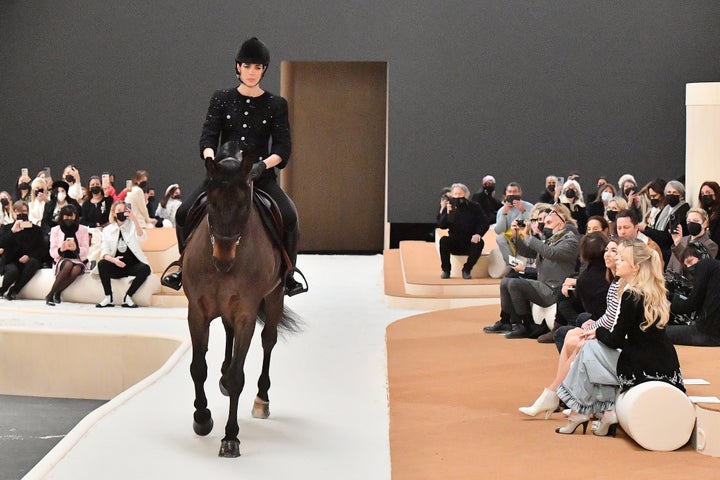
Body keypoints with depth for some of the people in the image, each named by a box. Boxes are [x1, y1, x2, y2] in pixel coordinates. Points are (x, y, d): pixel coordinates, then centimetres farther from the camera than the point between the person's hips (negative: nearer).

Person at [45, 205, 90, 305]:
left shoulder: (83, 229, 8)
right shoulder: (55, 230, 8)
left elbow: (85, 250, 0)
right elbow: (52, 252, 2)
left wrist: (76, 249, -23)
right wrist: (61, 250, -22)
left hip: (78, 260, 0)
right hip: (62, 260, 0)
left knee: (76, 270, -36)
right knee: (68, 265, -37)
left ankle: (57, 294, -25)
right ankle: (50, 295, -33)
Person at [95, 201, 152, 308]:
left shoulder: (132, 225, 6)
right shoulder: (107, 230, 8)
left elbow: (141, 238, -15)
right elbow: (104, 252, -2)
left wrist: (134, 219, -29)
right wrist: (113, 260, -26)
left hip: (132, 266, -1)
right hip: (116, 267, 1)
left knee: (145, 268, -32)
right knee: (101, 264, -29)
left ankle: (127, 297, -20)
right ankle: (108, 298, -21)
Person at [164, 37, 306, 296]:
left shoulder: (276, 105, 6)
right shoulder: (222, 99, 8)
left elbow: (283, 148, -1)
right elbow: (208, 137, 1)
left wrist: (263, 164, -21)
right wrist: (211, 159, -21)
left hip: (261, 176, -1)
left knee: (289, 217, -28)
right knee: (183, 213, -17)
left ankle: (288, 275, -9)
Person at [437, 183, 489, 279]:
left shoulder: (474, 207, -1)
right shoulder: (448, 207, 0)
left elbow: (484, 224, -5)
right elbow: (441, 225, -11)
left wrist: (478, 234, -25)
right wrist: (446, 212, -29)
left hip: (470, 243, 0)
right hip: (454, 244, 0)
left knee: (480, 243, -30)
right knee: (443, 240, -28)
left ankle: (466, 270, -17)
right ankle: (446, 270, -14)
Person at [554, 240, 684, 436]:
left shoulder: (632, 296, -15)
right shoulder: (651, 293, 11)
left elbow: (615, 340, -9)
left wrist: (598, 332, 10)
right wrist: (600, 333, 11)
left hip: (646, 369, -9)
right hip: (663, 367, 9)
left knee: (590, 349, 5)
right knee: (600, 348, 19)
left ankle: (580, 411, 14)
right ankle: (608, 410, 9)